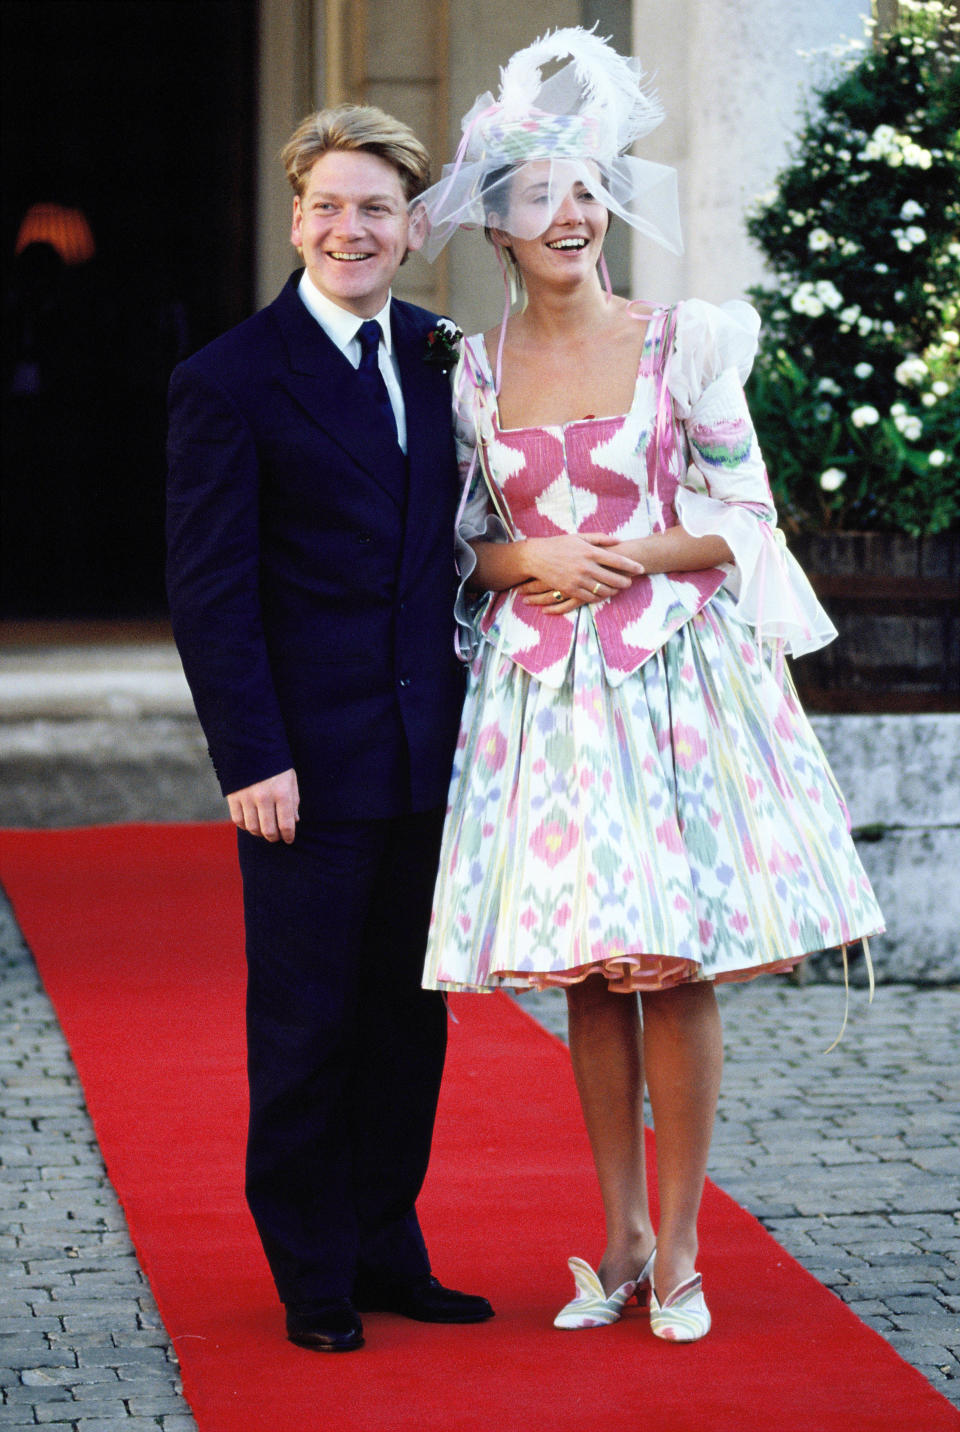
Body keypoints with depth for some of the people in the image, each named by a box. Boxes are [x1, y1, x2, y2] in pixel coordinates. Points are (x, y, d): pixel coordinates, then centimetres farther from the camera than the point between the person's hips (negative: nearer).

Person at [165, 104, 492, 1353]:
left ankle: (387, 1249, 25)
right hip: (308, 761, -5)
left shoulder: (439, 358, 9)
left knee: (410, 1017, 12)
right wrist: (252, 757, -15)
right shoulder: (230, 381, -7)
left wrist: (473, 706, 10)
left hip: (428, 752, 5)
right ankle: (314, 1277, 16)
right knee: (306, 1027, 4)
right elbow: (209, 588, -9)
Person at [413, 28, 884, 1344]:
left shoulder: (681, 343, 0)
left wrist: (634, 559, -12)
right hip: (543, 683, 3)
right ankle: (620, 1241, 16)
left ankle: (677, 1253, 6)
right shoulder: (477, 370, 7)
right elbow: (471, 541, 11)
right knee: (583, 968, 5)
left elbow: (744, 515, 1)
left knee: (677, 962, -4)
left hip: (676, 673, -2)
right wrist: (536, 563, -9)